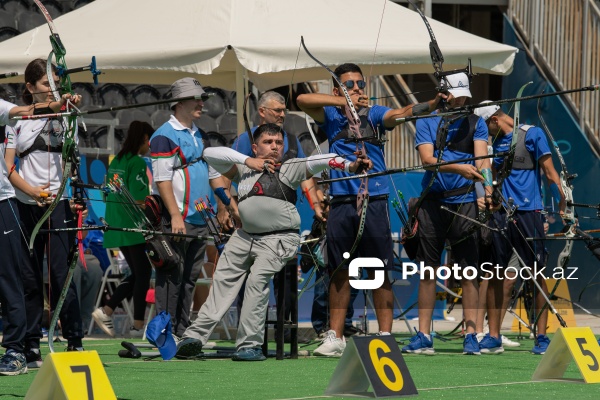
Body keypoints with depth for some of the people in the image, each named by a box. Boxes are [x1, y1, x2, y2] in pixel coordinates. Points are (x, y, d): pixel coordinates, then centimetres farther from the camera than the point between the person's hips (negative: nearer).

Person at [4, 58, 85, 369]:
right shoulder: (17, 119, 8)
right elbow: (8, 167, 4)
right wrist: (32, 190, -12)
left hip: (58, 203, -2)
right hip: (25, 204, 2)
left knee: (61, 273, -8)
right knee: (29, 278, 4)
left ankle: (74, 342, -2)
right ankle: (31, 347, 8)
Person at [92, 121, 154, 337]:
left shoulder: (116, 161, 12)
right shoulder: (137, 163, -13)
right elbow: (140, 200, -18)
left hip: (116, 228, 8)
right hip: (133, 228, -8)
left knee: (137, 274, 14)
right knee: (143, 273, 2)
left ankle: (106, 310, 5)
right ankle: (138, 325, 5)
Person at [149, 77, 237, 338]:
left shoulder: (199, 136, 19)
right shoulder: (164, 136, -7)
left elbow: (213, 173, 24)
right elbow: (162, 179, -14)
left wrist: (229, 205, 16)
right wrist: (175, 216, -21)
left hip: (200, 220, 8)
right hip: (177, 221, -8)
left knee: (190, 278, 9)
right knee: (171, 278, -7)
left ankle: (184, 332, 12)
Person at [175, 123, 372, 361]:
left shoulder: (290, 169, 2)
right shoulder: (242, 170, 11)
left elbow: (318, 162, -13)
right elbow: (210, 153, 6)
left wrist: (350, 165, -30)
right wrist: (247, 161, -3)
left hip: (279, 239, -5)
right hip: (245, 235, 5)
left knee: (257, 279, -22)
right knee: (223, 280, 2)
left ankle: (250, 345, -21)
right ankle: (196, 336, 4)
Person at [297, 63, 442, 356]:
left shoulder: (375, 114, 4)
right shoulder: (331, 117, 9)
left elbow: (403, 112, -13)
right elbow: (303, 100, -6)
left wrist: (434, 102, -33)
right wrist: (343, 102, -14)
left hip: (374, 201, -2)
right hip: (341, 202, 2)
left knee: (380, 272, -2)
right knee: (339, 272, 7)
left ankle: (385, 335, 1)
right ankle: (335, 337, 12)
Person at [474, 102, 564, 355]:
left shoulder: (532, 134, -1)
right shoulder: (494, 141, 16)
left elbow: (549, 172, -5)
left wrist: (562, 204, -10)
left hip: (528, 211, -5)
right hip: (500, 212, 5)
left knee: (537, 274, -3)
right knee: (494, 274, 3)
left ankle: (542, 337, 1)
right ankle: (493, 337, 7)